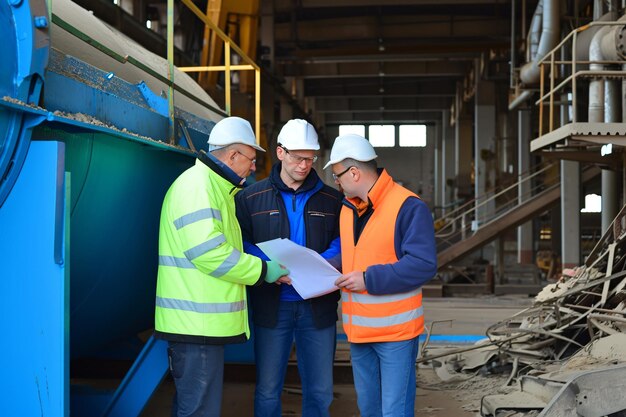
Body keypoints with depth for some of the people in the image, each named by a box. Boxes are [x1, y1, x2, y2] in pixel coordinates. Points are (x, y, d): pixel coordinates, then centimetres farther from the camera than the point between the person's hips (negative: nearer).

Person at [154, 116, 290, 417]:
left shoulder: (214, 186, 20)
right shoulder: (198, 184, -14)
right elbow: (208, 252, -23)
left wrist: (264, 268, 12)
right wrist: (263, 270, -13)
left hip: (200, 323, 11)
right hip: (197, 323, -11)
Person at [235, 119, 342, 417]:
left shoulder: (331, 199, 7)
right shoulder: (251, 197, 2)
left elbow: (341, 244, 5)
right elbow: (241, 245, -3)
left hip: (318, 305, 2)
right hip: (271, 305, -1)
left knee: (320, 390, 10)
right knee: (268, 391, 8)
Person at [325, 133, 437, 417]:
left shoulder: (408, 207, -16)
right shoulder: (347, 208, 10)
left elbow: (424, 264, -22)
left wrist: (369, 279, -22)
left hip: (395, 330, -7)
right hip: (358, 330, 8)